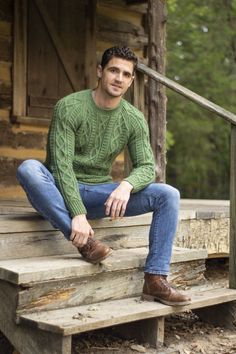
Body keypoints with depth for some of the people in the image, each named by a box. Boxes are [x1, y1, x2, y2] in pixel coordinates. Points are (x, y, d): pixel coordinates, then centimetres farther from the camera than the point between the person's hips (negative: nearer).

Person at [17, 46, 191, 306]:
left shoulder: (134, 119, 1)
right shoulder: (69, 107, -13)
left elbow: (146, 166, -3)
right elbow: (61, 165, -20)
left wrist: (126, 185, -27)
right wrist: (78, 214, -30)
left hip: (100, 192, 4)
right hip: (61, 192, -3)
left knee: (169, 195, -14)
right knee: (28, 169, -36)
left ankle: (155, 280, -18)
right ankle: (84, 242, -33)